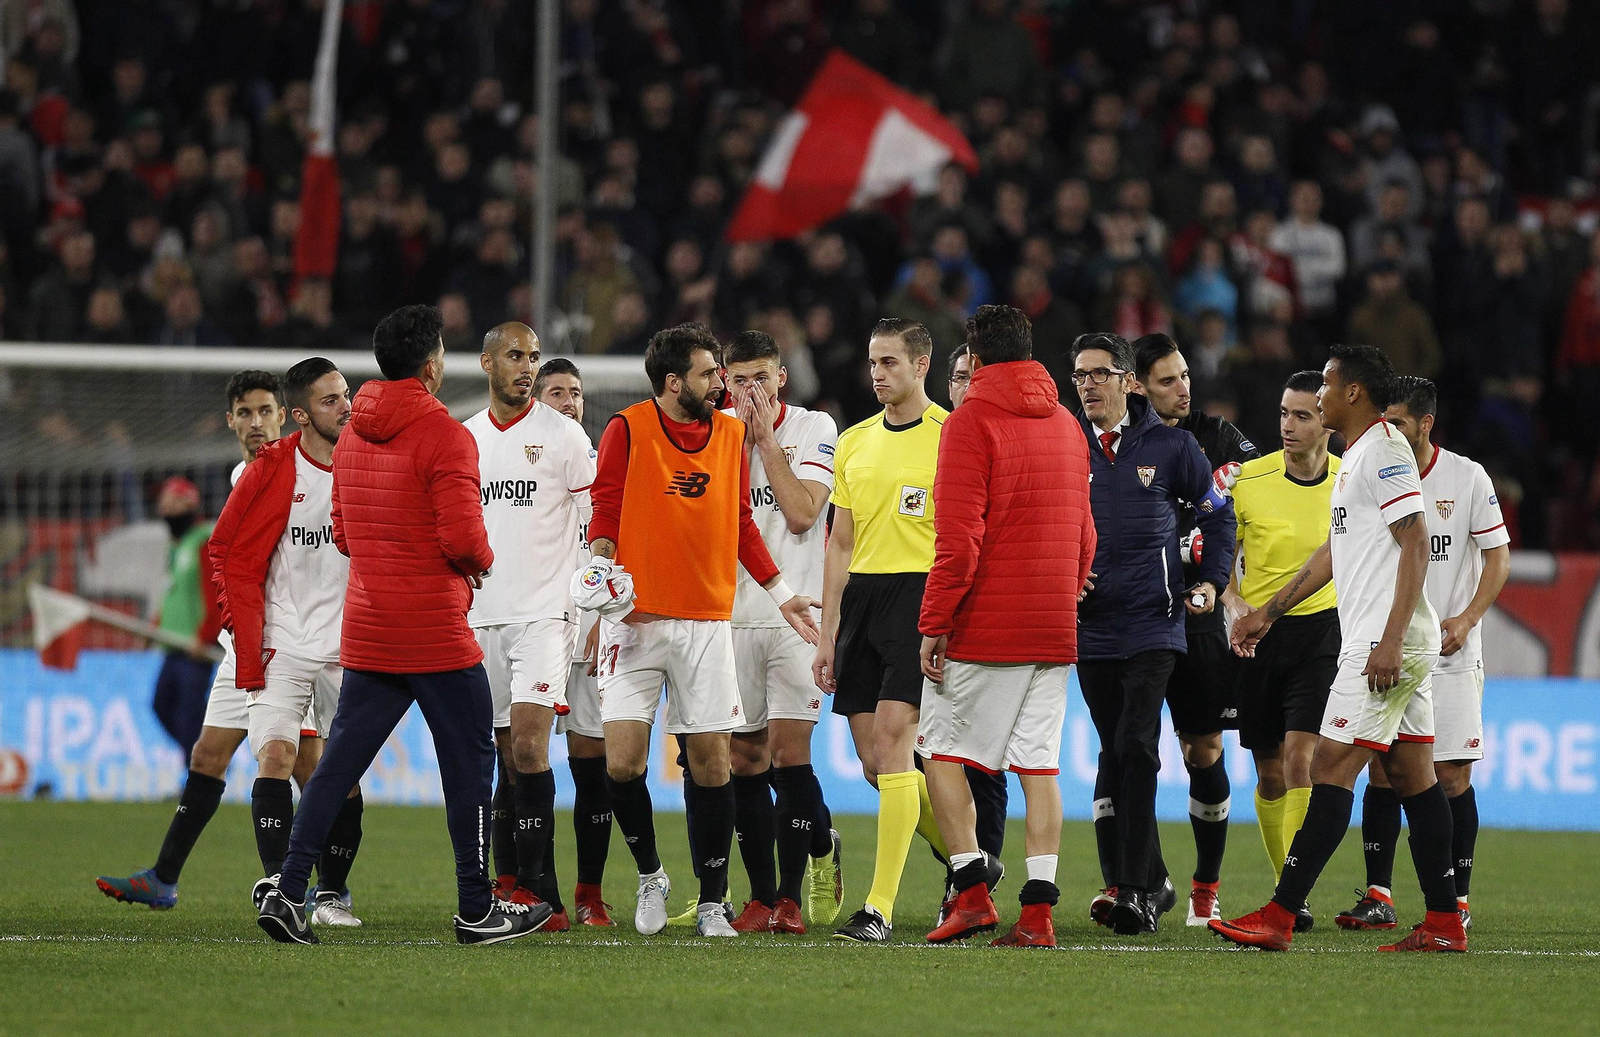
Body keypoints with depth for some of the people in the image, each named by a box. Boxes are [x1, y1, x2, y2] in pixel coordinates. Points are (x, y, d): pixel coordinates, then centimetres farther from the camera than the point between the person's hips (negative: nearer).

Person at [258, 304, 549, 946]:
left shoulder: (352, 437, 10)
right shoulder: (445, 436, -14)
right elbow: (464, 537, -21)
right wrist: (479, 564, -1)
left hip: (365, 629, 7)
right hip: (436, 633, -7)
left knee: (338, 762, 7)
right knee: (469, 763, 5)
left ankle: (288, 893, -1)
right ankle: (477, 910, 10)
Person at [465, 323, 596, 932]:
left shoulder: (562, 434, -1)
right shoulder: (464, 438, 13)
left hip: (545, 613, -5)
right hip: (481, 618, 5)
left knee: (528, 740, -17)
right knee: (509, 758, 5)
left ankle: (531, 886, -16)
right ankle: (539, 898, 8)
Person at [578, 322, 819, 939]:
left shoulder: (730, 434, 11)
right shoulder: (628, 430, -2)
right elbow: (605, 510, -2)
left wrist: (781, 595, 17)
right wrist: (602, 562, -21)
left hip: (707, 621, 3)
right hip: (635, 619, -3)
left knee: (711, 762, 0)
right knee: (622, 761, -10)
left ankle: (712, 902, 9)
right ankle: (649, 875, 13)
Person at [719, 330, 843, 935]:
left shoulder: (813, 429, 1)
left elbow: (801, 512, -10)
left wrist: (766, 438, -7)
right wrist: (738, 435, -8)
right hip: (733, 617, 3)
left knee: (789, 755, -10)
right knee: (745, 760, 4)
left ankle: (791, 895, 1)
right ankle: (762, 897, 12)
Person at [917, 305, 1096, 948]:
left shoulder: (972, 421, -9)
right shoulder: (1067, 426, 13)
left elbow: (959, 537, -16)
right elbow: (1083, 535, 18)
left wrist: (934, 623, -13)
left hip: (983, 628, -6)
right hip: (1052, 629, 6)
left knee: (942, 749, 5)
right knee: (1039, 763, 5)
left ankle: (972, 890, -5)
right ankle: (1038, 910, -1)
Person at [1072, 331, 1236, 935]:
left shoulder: (1170, 446, 1)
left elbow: (1217, 512, 13)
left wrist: (1213, 580, 4)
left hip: (1153, 623, -4)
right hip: (1090, 625, 4)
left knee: (1134, 747, -15)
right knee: (1117, 753, 8)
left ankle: (1132, 888, -16)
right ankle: (1150, 882, 17)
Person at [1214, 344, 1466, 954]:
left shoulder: (1384, 450, -12)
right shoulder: (1356, 456, 20)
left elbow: (1416, 543, -19)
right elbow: (1336, 551, 31)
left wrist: (1390, 640, -25)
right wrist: (1269, 612, 33)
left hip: (1387, 645, -10)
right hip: (1390, 646, 10)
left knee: (1332, 767, -11)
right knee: (1411, 776, 7)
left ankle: (1279, 917, -14)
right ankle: (1444, 923, 6)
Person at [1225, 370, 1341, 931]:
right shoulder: (1249, 479, -4)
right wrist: (1234, 603, -13)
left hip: (1321, 630, -1)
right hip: (1258, 633, 1)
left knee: (1300, 758, -16)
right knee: (1270, 774, 6)